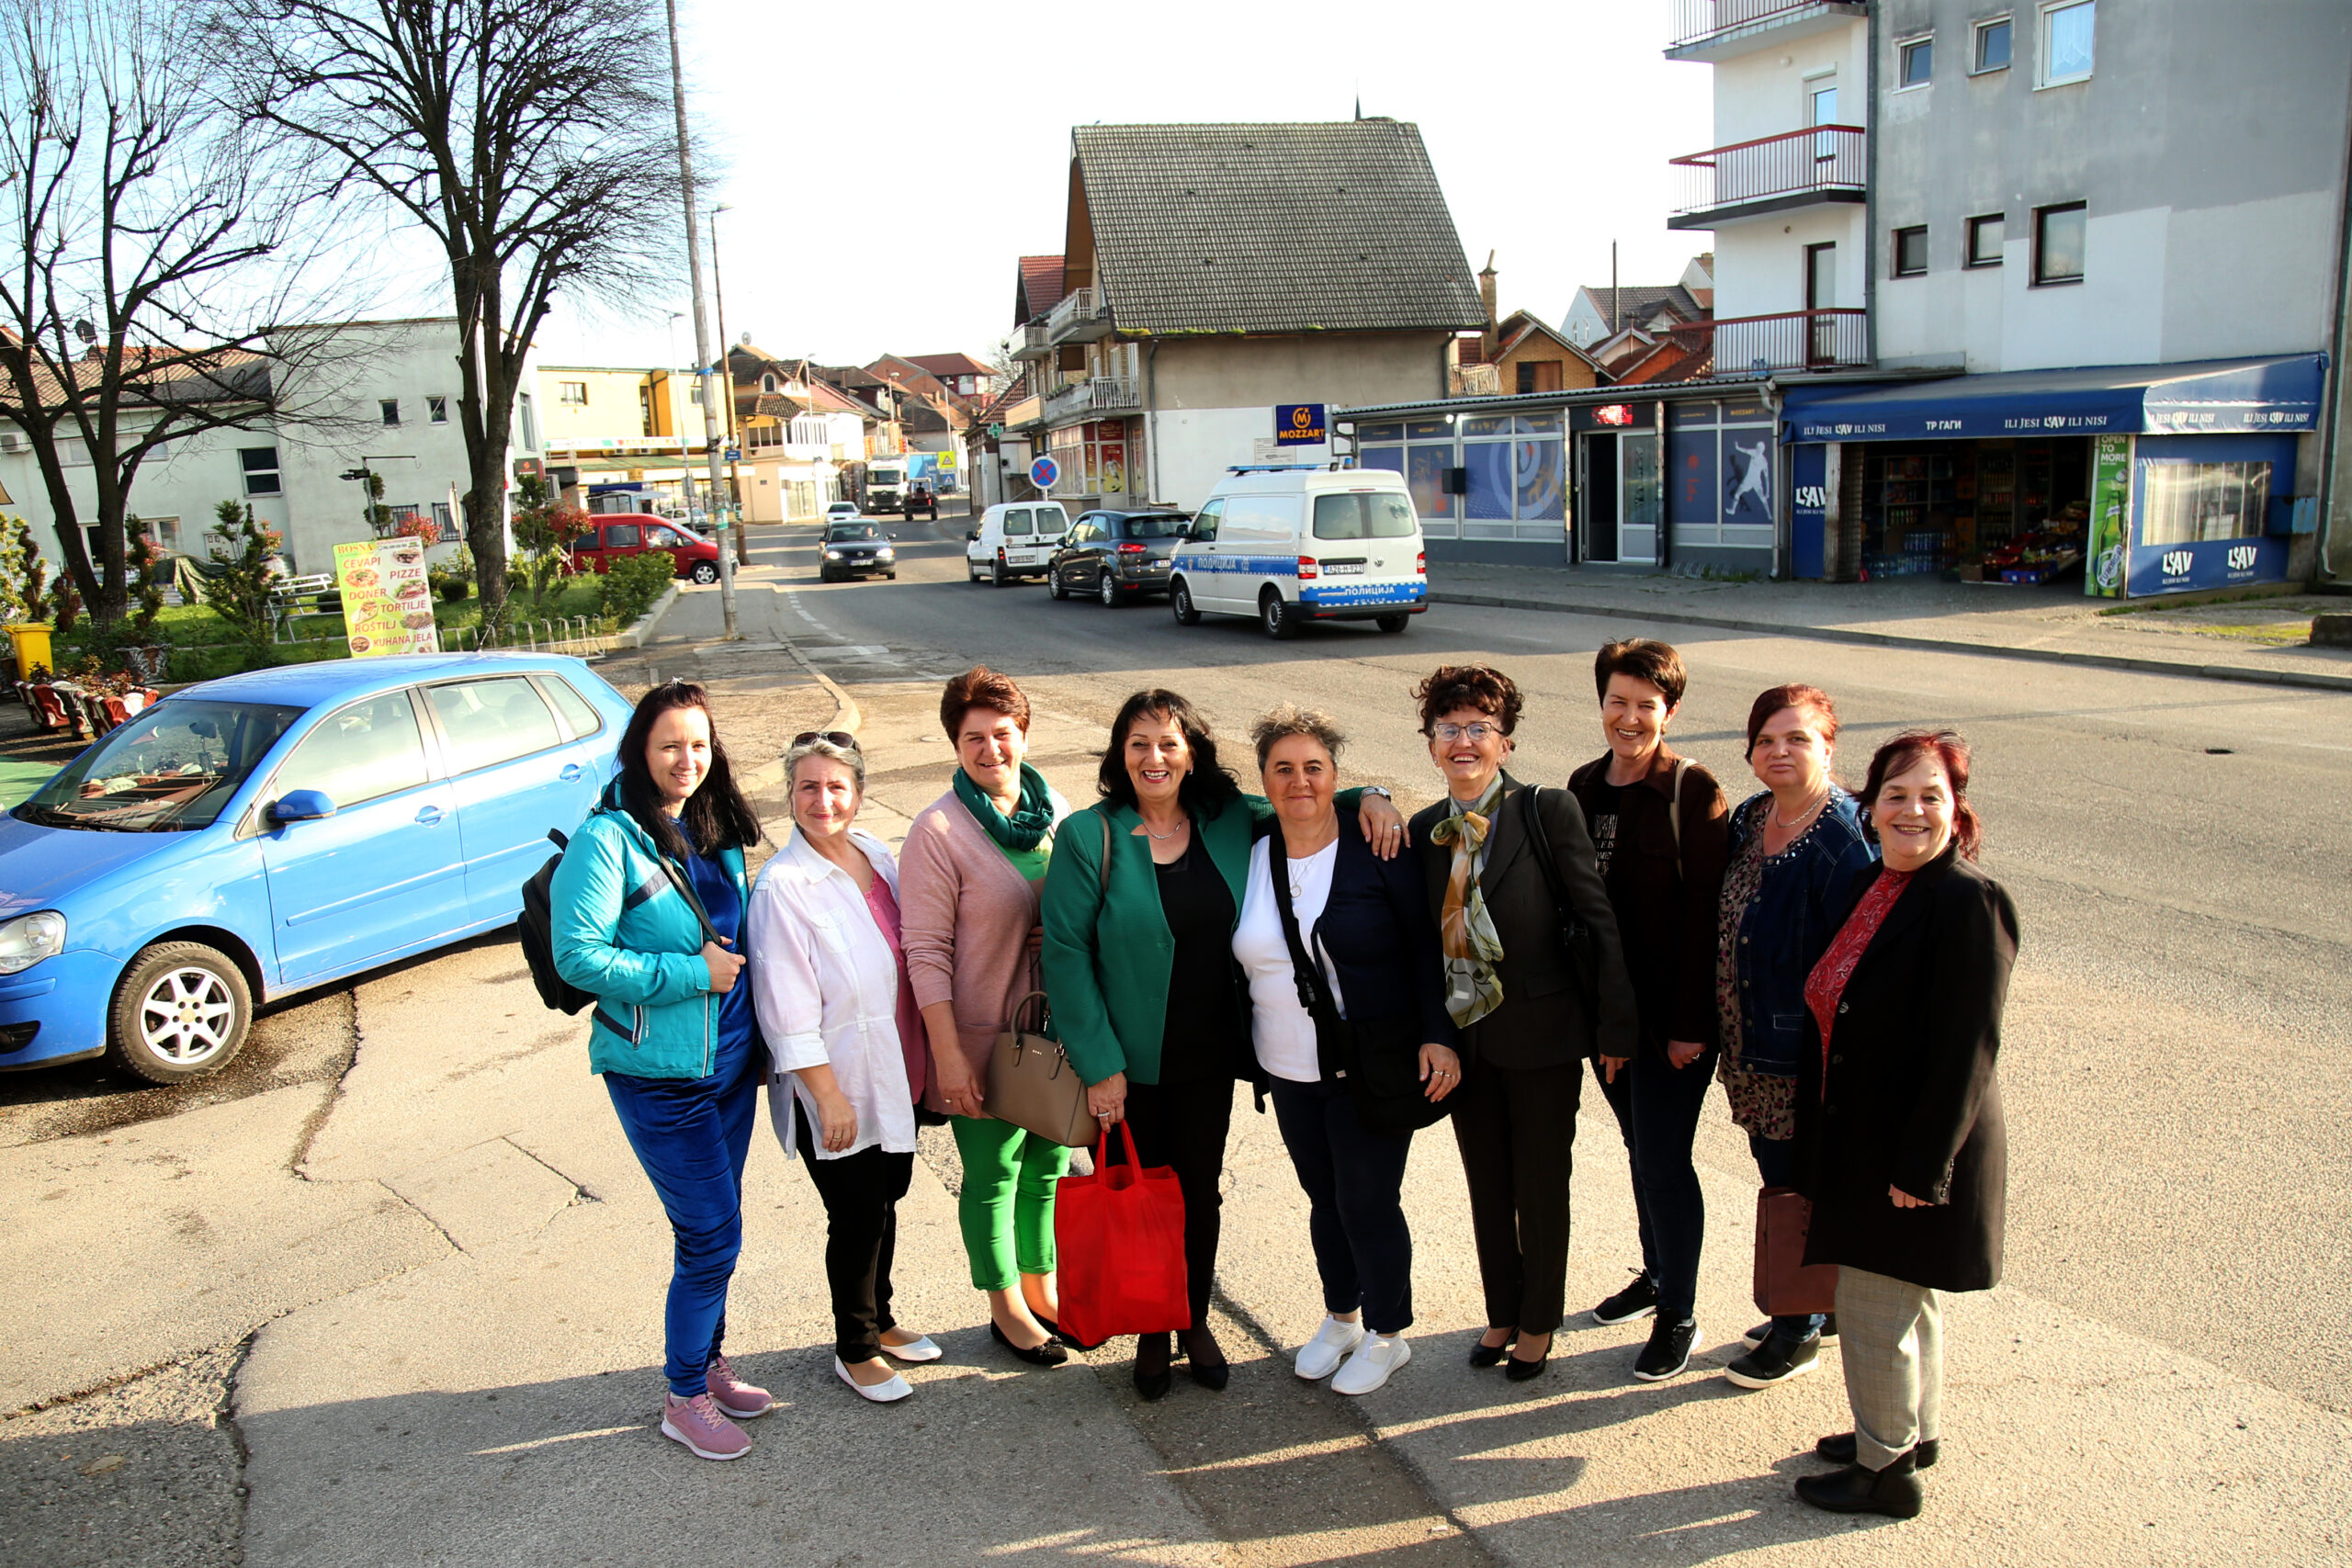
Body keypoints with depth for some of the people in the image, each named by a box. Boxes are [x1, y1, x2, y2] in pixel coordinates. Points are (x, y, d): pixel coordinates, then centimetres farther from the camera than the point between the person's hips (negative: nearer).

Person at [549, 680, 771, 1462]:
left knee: (714, 1228, 18)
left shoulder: (718, 831, 6)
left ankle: (708, 1362, 37)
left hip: (730, 1060, 7)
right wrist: (691, 973, -20)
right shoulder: (608, 838, -15)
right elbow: (577, 955, -20)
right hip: (656, 1071, -7)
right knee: (712, 1235, -2)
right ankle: (685, 1398, 18)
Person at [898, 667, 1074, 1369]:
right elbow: (926, 951, -15)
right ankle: (1007, 1310, 31)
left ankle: (1042, 1290, 40)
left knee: (1047, 1166, 19)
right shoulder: (938, 830, -15)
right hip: (984, 1036, -5)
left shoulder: (1057, 812, 2)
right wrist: (948, 1056, -17)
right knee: (992, 1174, 10)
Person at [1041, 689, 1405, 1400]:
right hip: (1129, 1060, -3)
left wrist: (1368, 801, -8)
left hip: (1210, 1054, 3)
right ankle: (1150, 1334, 33)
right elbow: (1066, 952, -12)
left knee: (1199, 1190, 16)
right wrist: (1099, 1064, -15)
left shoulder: (1230, 823, -2)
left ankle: (1195, 1322, 37)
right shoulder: (1090, 836, -11)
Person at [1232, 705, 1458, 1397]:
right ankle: (1340, 1318, 38)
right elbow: (1238, 956, 10)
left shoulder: (1377, 849, -11)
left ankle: (1388, 1334, 26)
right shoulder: (1250, 854, 0)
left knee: (1368, 1202, 4)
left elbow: (1425, 946, -8)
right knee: (1323, 1197, 17)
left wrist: (1438, 1035, -13)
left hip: (1372, 1068, -4)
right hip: (1290, 1071, 4)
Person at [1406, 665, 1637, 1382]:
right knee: (1487, 1187, 19)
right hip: (1463, 1036, 4)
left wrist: (1614, 1026, -12)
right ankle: (1501, 1313, 41)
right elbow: (1421, 937, 9)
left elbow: (1598, 920, -12)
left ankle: (1539, 1322, 35)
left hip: (1542, 1034, -4)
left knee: (1541, 1187, 12)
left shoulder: (1550, 812, -13)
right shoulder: (1424, 831, 1)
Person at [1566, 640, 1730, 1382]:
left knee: (1662, 1161, -1)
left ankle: (1679, 1315, 16)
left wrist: (1690, 1023, -16)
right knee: (1641, 1147, 20)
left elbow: (1704, 912, -14)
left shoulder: (1692, 791, -12)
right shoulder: (1583, 785, 5)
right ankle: (1657, 1273, 38)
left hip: (1670, 1010, -6)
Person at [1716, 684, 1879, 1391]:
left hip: (1804, 1057, -8)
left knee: (1798, 1189, 5)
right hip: (1750, 1049, 8)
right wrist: (1722, 1031, 10)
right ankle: (1819, 1305, 38)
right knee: (1781, 1180, 19)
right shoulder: (1747, 822, 6)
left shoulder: (1845, 842, -19)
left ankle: (1799, 1331, 24)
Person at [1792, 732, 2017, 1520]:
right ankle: (1915, 1432, 42)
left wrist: (1921, 1166, -21)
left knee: (1876, 1309, 5)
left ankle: (1886, 1469, 23)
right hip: (1862, 1138, 8)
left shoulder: (1969, 904, -21)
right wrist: (1822, 1134, 12)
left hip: (1913, 1150, -8)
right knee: (1907, 1300, 24)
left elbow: (1966, 1052, -23)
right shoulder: (1867, 886, 4)